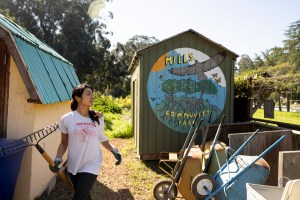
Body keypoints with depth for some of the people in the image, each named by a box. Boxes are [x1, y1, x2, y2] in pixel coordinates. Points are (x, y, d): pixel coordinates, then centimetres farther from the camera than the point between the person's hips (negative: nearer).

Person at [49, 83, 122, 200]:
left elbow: (102, 139, 8)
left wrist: (113, 150, -6)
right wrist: (58, 159, -10)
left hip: (91, 166, -1)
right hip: (73, 166, 2)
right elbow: (64, 143, 4)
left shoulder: (98, 118, -3)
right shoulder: (66, 119, -6)